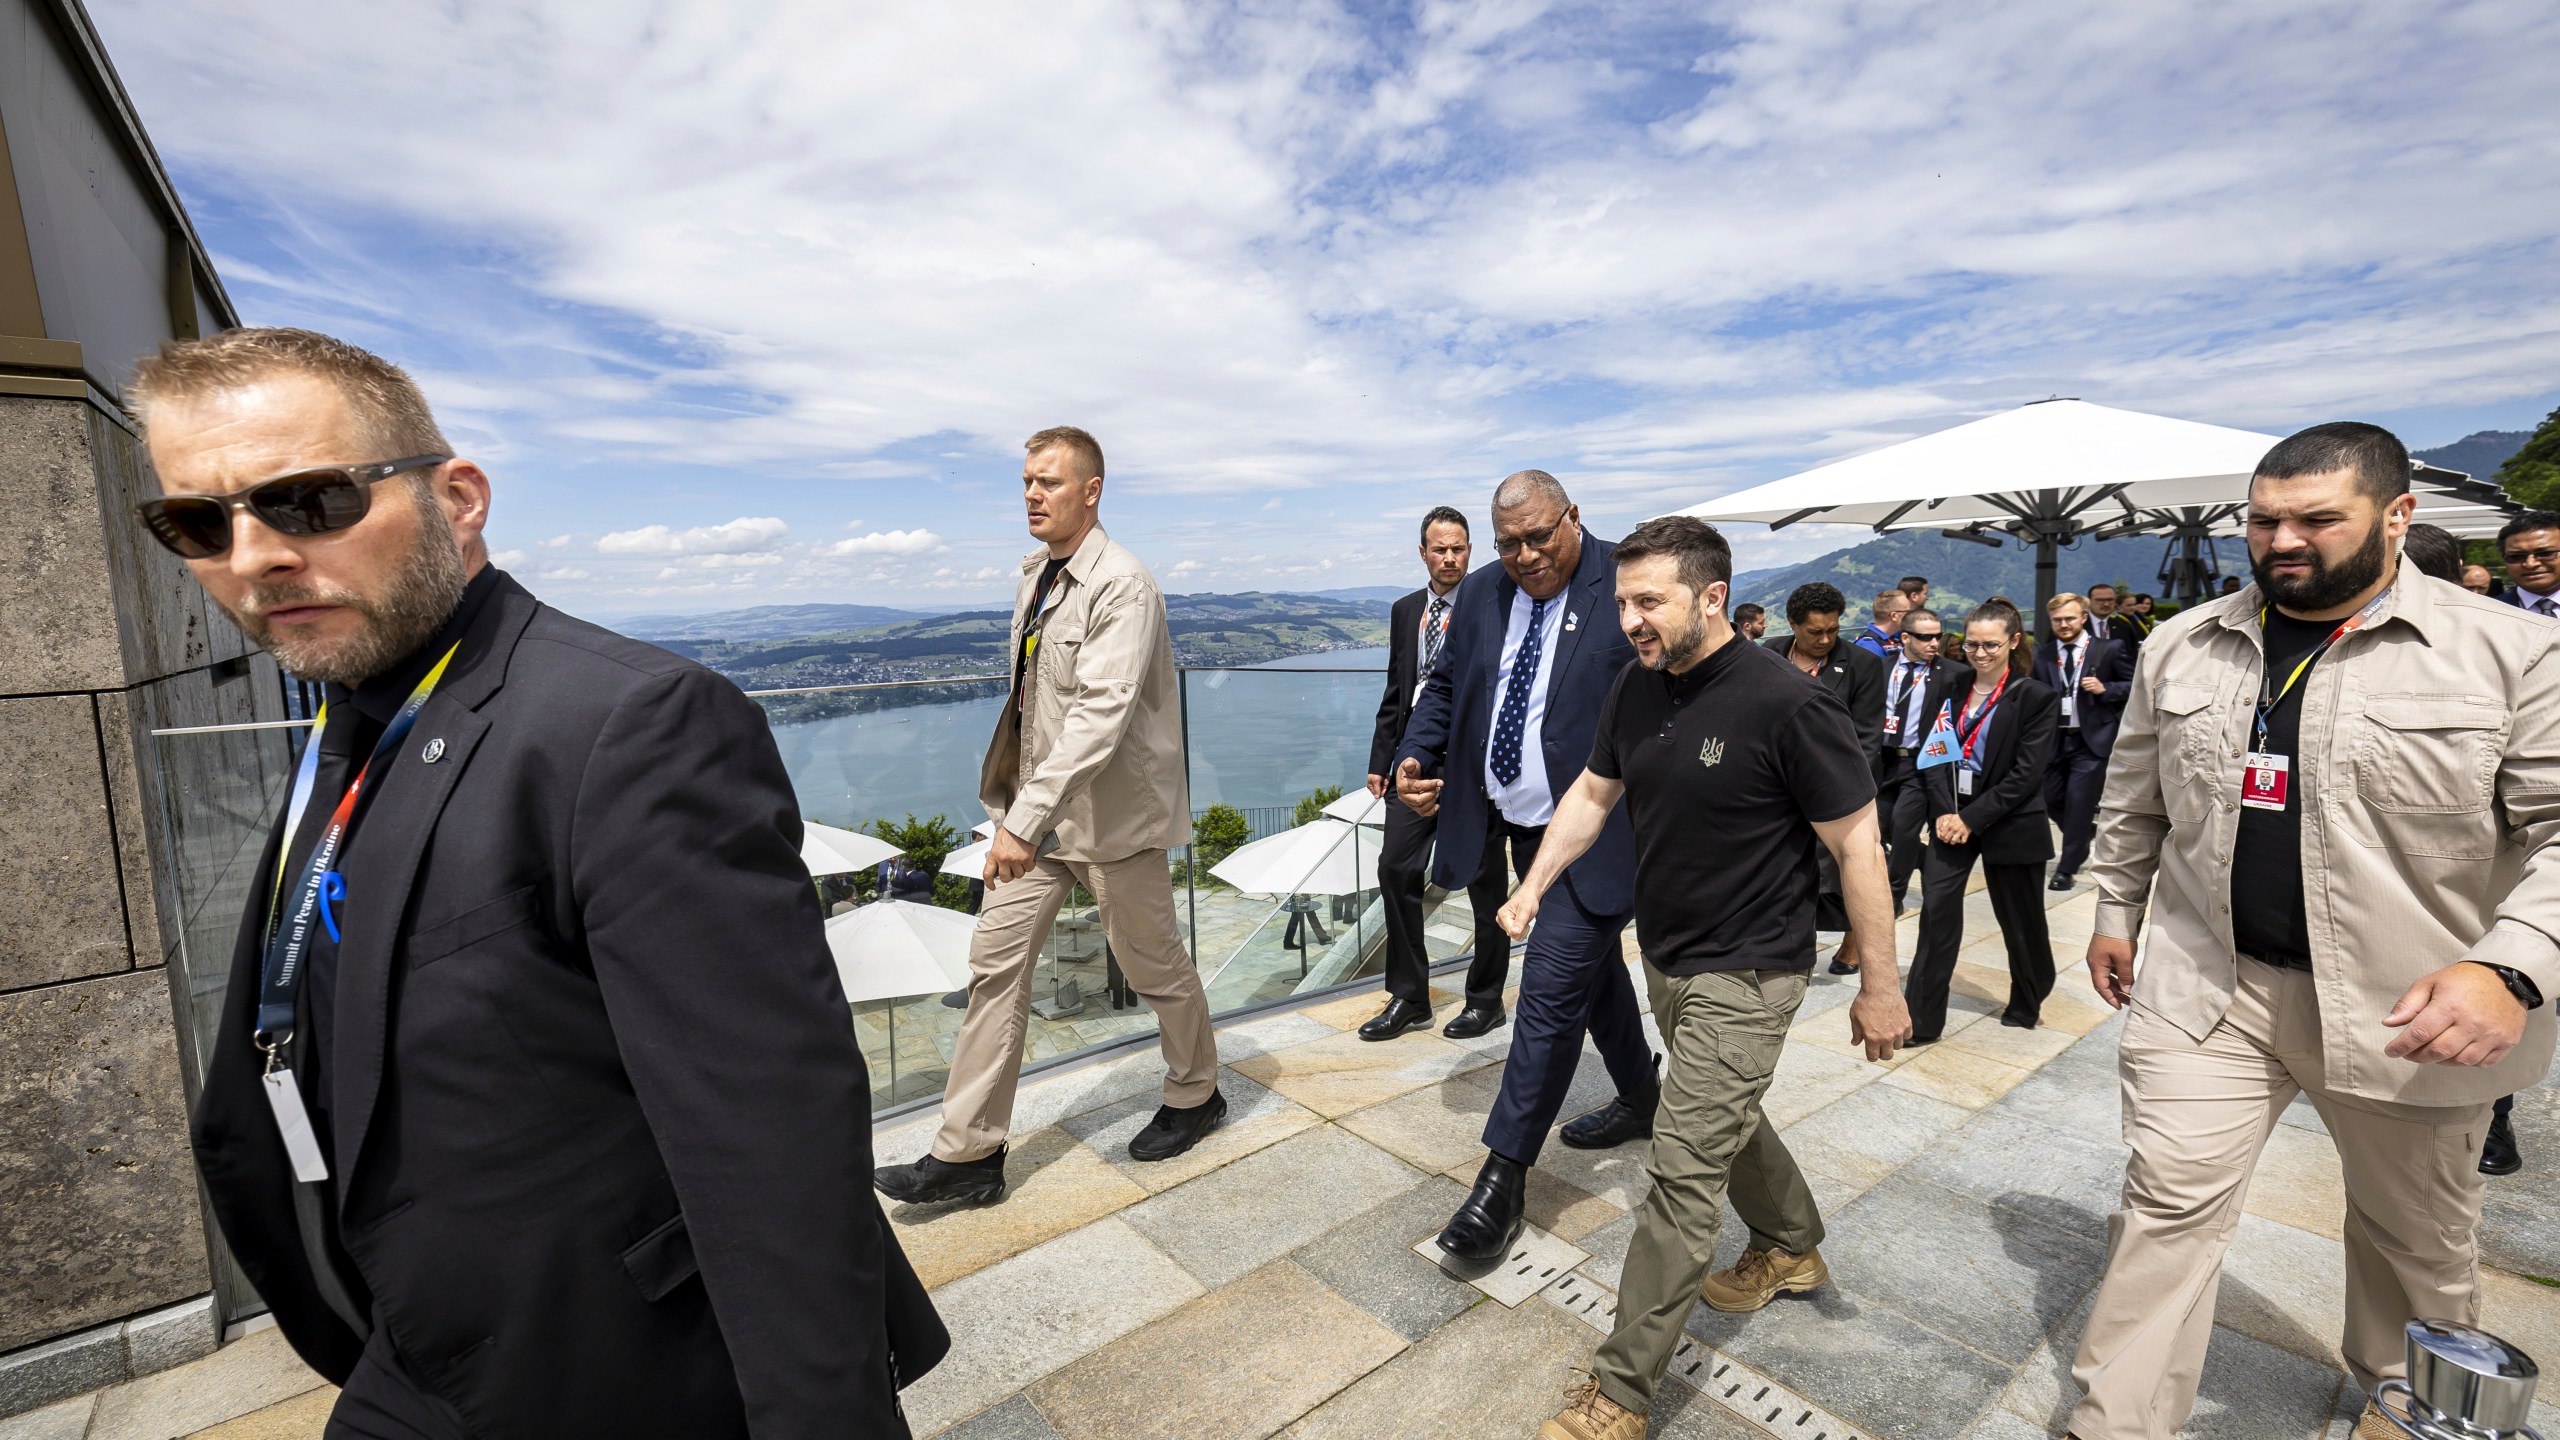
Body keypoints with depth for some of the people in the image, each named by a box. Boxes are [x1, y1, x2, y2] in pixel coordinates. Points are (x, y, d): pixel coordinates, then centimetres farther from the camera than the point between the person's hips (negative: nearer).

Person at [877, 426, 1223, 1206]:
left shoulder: (1121, 586, -19)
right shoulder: (1034, 575, 9)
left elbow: (1100, 713, -29)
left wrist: (1027, 818, -34)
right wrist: (1017, 810, 17)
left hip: (1110, 810, -7)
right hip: (1039, 805, 8)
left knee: (1153, 964, 9)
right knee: (996, 957, 5)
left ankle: (1194, 1096, 36)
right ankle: (968, 1154, 16)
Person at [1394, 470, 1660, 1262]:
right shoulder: (1480, 594, 5)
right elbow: (1445, 685, 14)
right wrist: (1416, 756, -3)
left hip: (1600, 833, -7)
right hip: (1524, 827, 7)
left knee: (1553, 984, -8)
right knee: (1592, 965, 22)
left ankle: (1504, 1176, 4)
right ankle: (1641, 1100, 45)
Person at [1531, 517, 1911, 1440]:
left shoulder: (1786, 705, -22)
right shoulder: (1636, 686, -2)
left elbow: (1856, 844, -16)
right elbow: (1593, 791, 10)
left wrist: (1879, 986, -11)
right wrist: (1533, 886, 3)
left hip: (1744, 975, -7)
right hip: (1664, 957, 8)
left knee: (1684, 1167, -3)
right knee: (1727, 1117, 26)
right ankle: (1792, 1248, 54)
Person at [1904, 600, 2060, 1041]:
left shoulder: (2035, 697, -5)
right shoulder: (1947, 691, 6)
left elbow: (2027, 773, -10)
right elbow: (1933, 755, 3)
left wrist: (1972, 819, -15)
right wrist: (1944, 813, -11)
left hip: (2008, 824, -2)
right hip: (1951, 819, 3)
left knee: (2020, 918, 11)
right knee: (1937, 911, -5)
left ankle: (2026, 1005, 36)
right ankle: (1921, 1018, -1)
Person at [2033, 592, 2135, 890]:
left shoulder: (2109, 649, -3)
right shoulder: (2042, 654, 4)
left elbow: (2134, 685, 1)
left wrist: (2104, 689, -16)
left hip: (2091, 739, -3)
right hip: (2054, 738, 3)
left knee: (2078, 804, -4)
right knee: (2050, 799, 9)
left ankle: (2066, 869, 8)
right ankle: (2086, 833, 40)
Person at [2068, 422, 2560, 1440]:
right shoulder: (2183, 646, 2)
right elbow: (2133, 801, 11)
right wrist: (2116, 912, 13)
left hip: (2408, 1005, -1)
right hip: (2206, 983, 1)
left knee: (2417, 1231, 22)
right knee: (2167, 1204, 2)